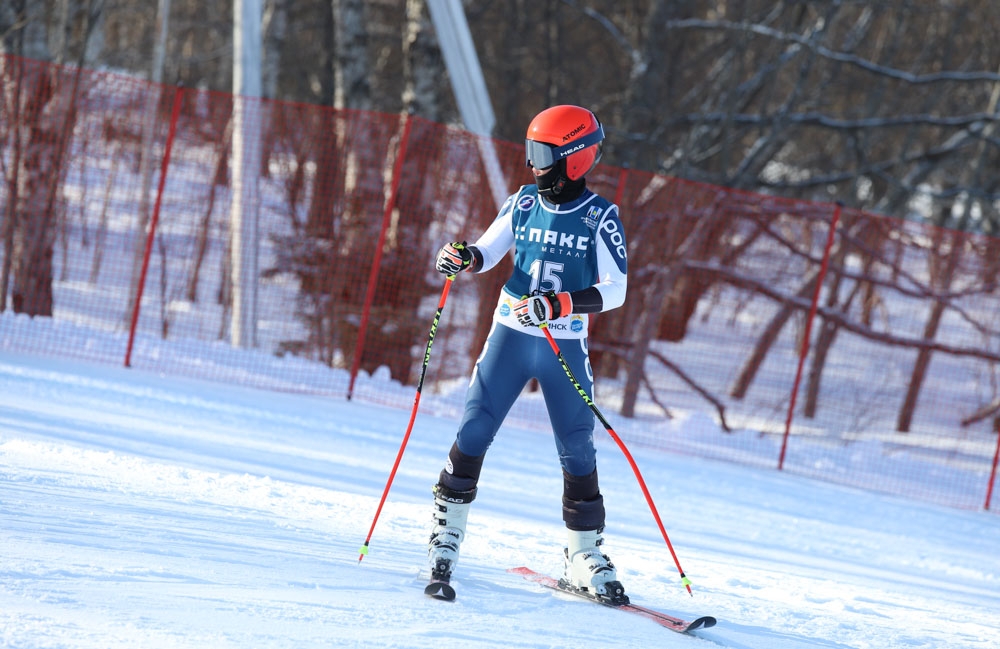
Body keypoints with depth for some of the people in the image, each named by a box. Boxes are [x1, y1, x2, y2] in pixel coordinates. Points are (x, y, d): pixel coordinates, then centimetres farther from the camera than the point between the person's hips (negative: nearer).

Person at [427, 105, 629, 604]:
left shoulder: (600, 217, -6)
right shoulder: (523, 203, 3)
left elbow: (614, 290, -12)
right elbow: (488, 251, 13)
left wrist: (557, 305, -25)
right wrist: (462, 257, -10)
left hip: (565, 346, -2)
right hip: (510, 336, 2)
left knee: (577, 451, 1)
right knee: (473, 432, -7)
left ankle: (585, 555, 13)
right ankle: (446, 534, 2)